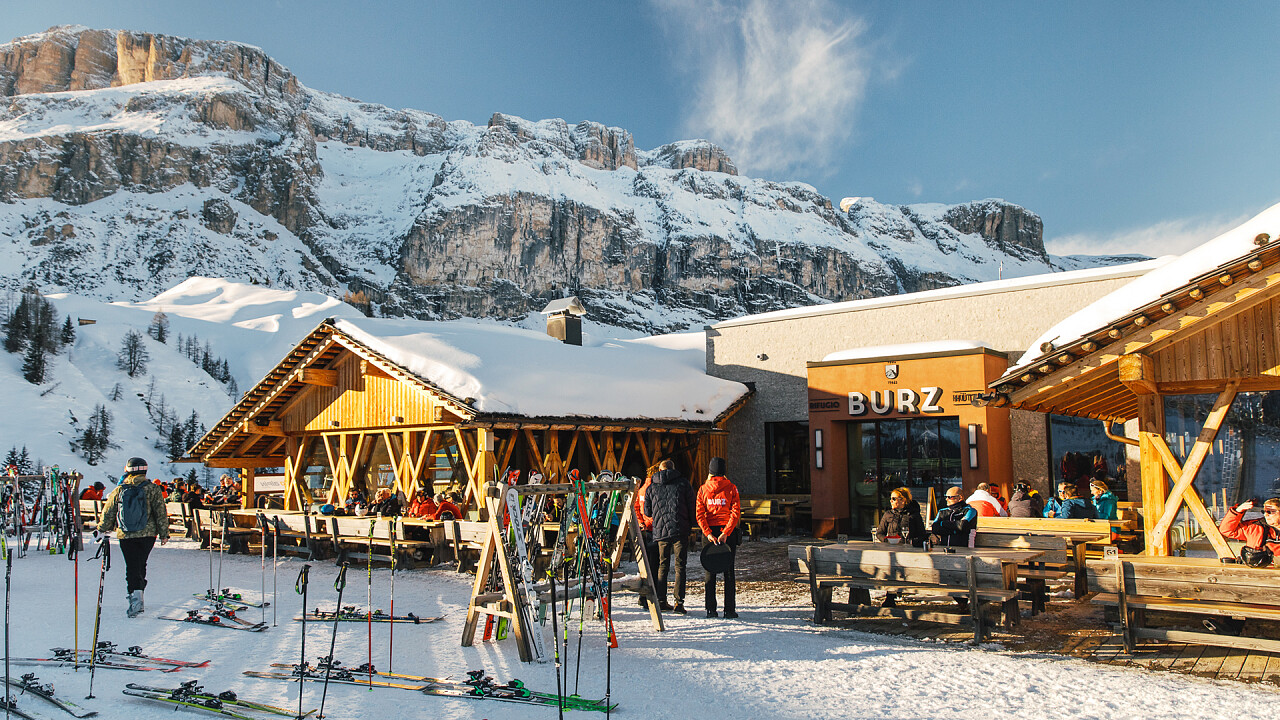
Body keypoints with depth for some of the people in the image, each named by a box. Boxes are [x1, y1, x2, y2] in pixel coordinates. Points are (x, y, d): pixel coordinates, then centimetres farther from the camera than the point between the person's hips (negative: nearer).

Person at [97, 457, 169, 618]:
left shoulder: (119, 490, 1)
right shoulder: (152, 489, -3)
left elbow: (108, 513, 9)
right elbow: (161, 513, -3)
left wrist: (102, 529, 27)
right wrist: (164, 533, 5)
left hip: (125, 536, 0)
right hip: (147, 534, 0)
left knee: (132, 567, 1)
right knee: (141, 564, 17)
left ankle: (135, 594, -18)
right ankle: (138, 593, 20)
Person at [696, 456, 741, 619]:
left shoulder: (703, 489, 3)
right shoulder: (731, 488, -1)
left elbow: (699, 515, -5)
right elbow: (736, 512, -10)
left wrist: (708, 534, -10)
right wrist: (726, 533, -12)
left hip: (710, 532, 1)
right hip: (728, 531, -1)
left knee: (710, 571, 8)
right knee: (729, 571, 4)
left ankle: (711, 609, 6)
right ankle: (729, 609, 2)